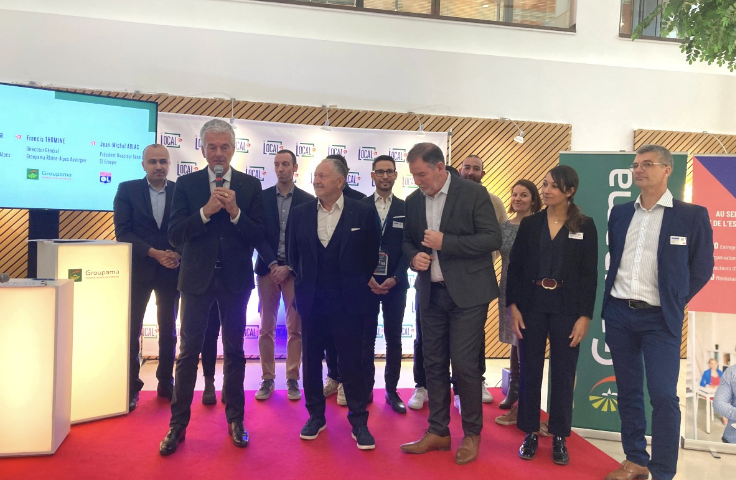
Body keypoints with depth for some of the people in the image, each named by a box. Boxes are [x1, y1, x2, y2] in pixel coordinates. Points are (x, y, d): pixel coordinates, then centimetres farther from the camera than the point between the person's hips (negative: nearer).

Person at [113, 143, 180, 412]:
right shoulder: (127, 190, 0)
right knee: (131, 329, 2)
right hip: (138, 269, -1)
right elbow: (122, 231, -7)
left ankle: (166, 383, 20)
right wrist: (154, 253, -17)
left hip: (171, 270, 1)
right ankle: (131, 388, 14)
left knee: (168, 329, 9)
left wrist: (178, 254, -16)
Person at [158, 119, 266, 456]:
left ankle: (235, 420, 24)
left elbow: (258, 236, -5)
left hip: (235, 278, 0)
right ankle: (178, 424, 19)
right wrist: (206, 211, -20)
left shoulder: (250, 185, 0)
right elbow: (175, 234, -7)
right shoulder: (186, 184, 1)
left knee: (234, 351, 10)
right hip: (197, 277, 0)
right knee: (188, 352, 6)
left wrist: (235, 212, -20)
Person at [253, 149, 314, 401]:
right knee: (266, 328, 4)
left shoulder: (307, 200, 2)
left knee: (295, 328, 2)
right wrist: (273, 264, -11)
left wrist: (289, 267, -9)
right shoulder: (262, 197, 5)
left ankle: (292, 379, 14)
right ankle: (267, 379, 15)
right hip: (267, 268, 1)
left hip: (295, 270, -1)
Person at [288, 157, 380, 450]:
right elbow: (293, 254, 13)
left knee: (351, 360, 3)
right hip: (311, 300, 3)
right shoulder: (300, 214, 3)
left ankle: (359, 421, 17)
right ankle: (316, 416, 29)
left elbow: (372, 255, 4)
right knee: (311, 359, 11)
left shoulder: (363, 213, -4)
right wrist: (304, 283, 12)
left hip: (348, 302, -3)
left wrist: (358, 285, 7)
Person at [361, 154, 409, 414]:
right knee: (366, 338, 6)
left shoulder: (405, 208, 4)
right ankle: (366, 388, 18)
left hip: (395, 283, 1)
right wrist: (366, 277, -9)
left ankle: (392, 390, 16)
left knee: (394, 339, 6)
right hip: (366, 282, 0)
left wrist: (395, 278, -10)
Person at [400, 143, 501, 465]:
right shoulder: (413, 201, 7)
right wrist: (413, 257, -7)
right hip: (430, 293, 5)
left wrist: (445, 242, -19)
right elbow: (407, 241, 16)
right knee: (434, 364, 11)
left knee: (464, 363, -2)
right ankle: (438, 431, 25)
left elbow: (492, 239, -12)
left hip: (467, 293, -5)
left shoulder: (473, 193, -8)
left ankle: (472, 434, 18)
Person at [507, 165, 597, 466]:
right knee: (529, 370, 6)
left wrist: (585, 316, -7)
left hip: (566, 307, -1)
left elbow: (589, 274, -2)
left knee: (563, 373, 7)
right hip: (532, 304, 2)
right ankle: (530, 433, 20)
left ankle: (559, 438, 21)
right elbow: (515, 267, 3)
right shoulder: (529, 224, 4)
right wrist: (512, 306, -4)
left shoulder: (585, 226, 0)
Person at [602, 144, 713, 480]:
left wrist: (672, 303, 3)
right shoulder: (619, 213, 8)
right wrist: (618, 295, 10)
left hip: (660, 319, -4)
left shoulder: (692, 216, -3)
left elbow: (701, 270, 2)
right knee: (628, 391, 12)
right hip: (619, 313, 4)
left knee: (663, 397, -7)